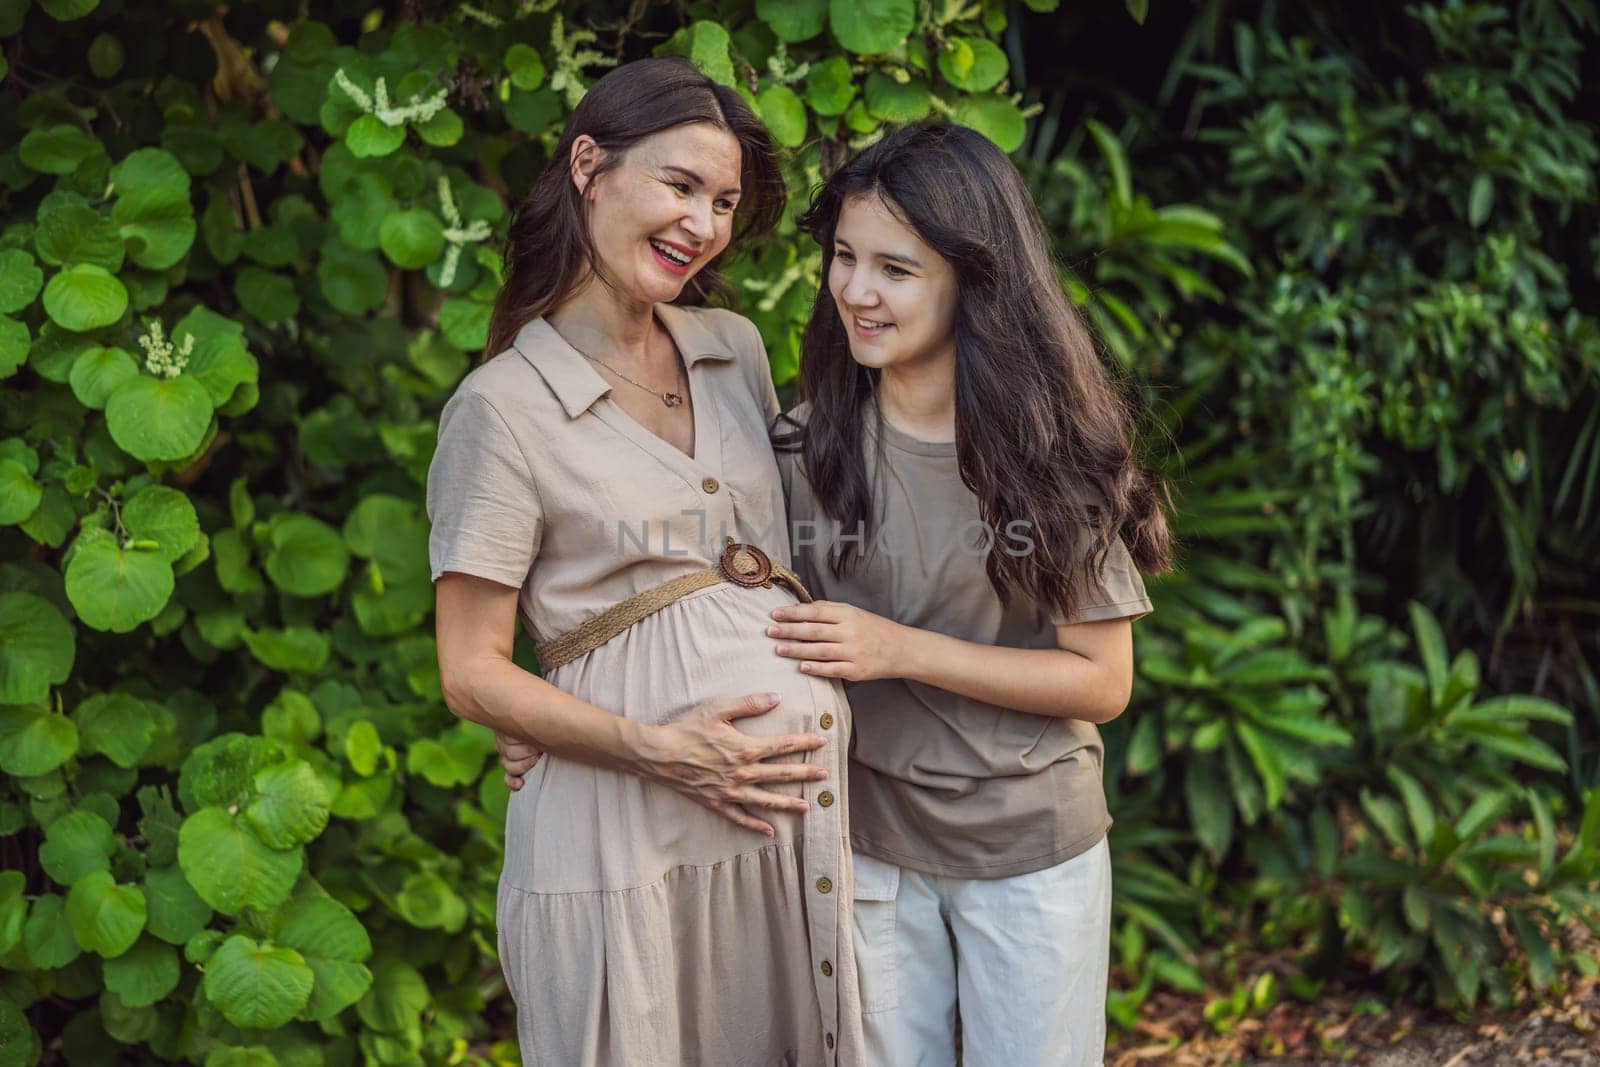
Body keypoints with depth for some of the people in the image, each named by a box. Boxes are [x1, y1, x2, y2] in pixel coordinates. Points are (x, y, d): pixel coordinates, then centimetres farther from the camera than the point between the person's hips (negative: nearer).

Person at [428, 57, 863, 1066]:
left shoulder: (736, 351, 10)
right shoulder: (504, 406, -6)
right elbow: (473, 675, -6)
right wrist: (657, 748, -17)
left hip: (802, 810, 5)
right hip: (623, 838, -5)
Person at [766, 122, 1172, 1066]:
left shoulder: (1050, 447, -12)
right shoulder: (805, 446, -5)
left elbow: (1103, 681, -11)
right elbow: (771, 631, 4)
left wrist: (900, 650, -21)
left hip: (1035, 851, -2)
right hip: (868, 839, 2)